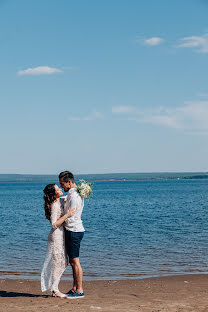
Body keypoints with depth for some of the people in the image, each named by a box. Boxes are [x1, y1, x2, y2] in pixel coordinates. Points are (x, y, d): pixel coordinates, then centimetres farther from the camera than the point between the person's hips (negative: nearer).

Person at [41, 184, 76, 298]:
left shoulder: (59, 202, 10)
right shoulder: (54, 206, -18)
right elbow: (54, 224, -22)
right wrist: (67, 215, -26)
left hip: (60, 236, 9)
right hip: (56, 236, -9)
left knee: (63, 263, 12)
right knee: (58, 262, -4)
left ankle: (55, 289, 18)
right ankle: (55, 290, 4)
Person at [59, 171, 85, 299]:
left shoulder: (74, 196, -19)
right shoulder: (72, 194, 14)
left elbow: (69, 218, -19)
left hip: (73, 231, -10)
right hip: (73, 231, 10)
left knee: (75, 261, -5)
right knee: (73, 262, 14)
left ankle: (80, 291, 0)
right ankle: (74, 288, 21)